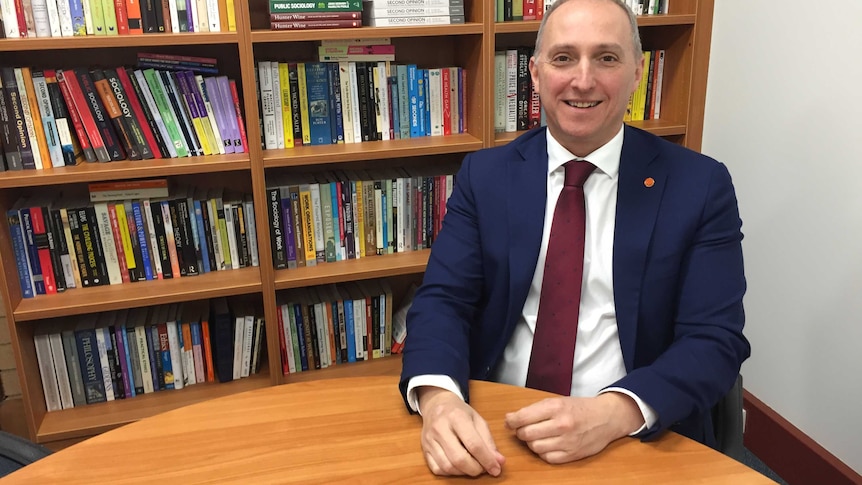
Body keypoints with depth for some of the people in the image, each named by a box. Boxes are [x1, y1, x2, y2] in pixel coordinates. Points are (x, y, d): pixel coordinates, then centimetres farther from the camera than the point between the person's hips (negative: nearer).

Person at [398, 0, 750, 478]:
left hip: (637, 439, 1)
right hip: (495, 431, 0)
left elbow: (716, 339, -6)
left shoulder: (700, 185, -2)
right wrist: (438, 397, -23)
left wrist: (614, 412, -24)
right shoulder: (484, 175, 3)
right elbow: (442, 300, -3)